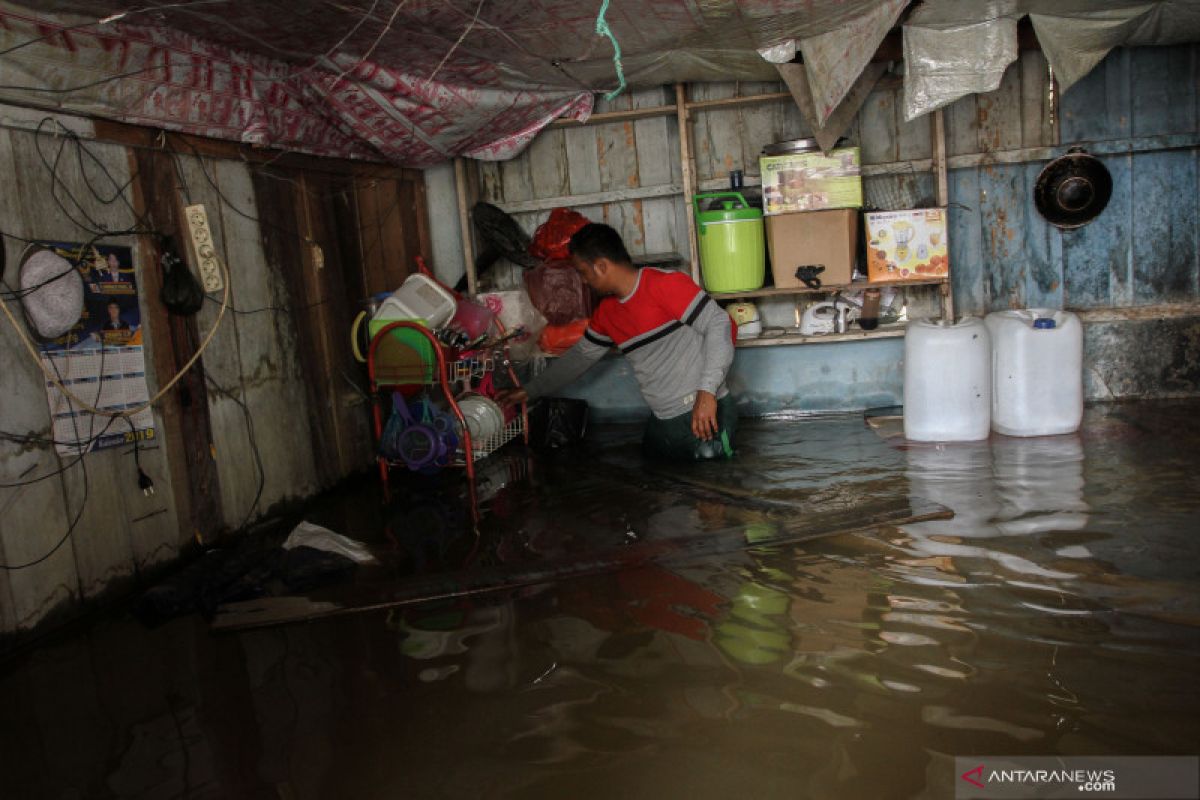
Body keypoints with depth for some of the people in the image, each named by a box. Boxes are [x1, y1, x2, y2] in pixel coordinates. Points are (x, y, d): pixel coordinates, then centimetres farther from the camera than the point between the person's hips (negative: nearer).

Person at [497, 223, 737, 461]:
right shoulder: (607, 312, 11)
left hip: (705, 415, -8)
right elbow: (580, 355, 24)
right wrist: (530, 390, 26)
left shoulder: (665, 283, -14)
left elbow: (718, 323, -19)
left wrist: (707, 391, -27)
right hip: (662, 421, 8)